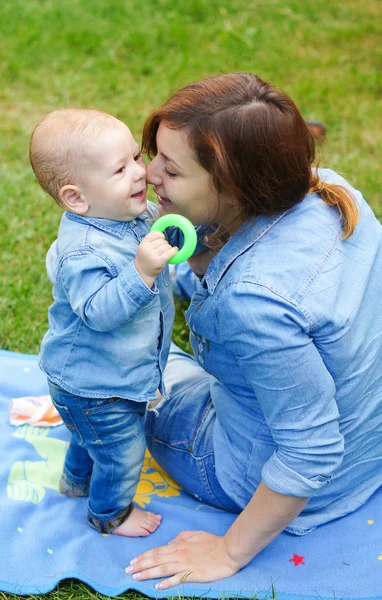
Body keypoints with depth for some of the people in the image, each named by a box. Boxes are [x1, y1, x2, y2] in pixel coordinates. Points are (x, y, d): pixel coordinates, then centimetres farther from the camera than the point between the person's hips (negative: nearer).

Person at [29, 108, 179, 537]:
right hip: (91, 385, -9)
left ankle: (76, 480, 61)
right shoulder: (82, 251, -35)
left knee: (93, 437, 33)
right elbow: (99, 311, -42)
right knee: (122, 452, 12)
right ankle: (110, 513, 40)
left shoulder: (137, 214, -8)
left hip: (118, 371, 9)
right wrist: (142, 270, -51)